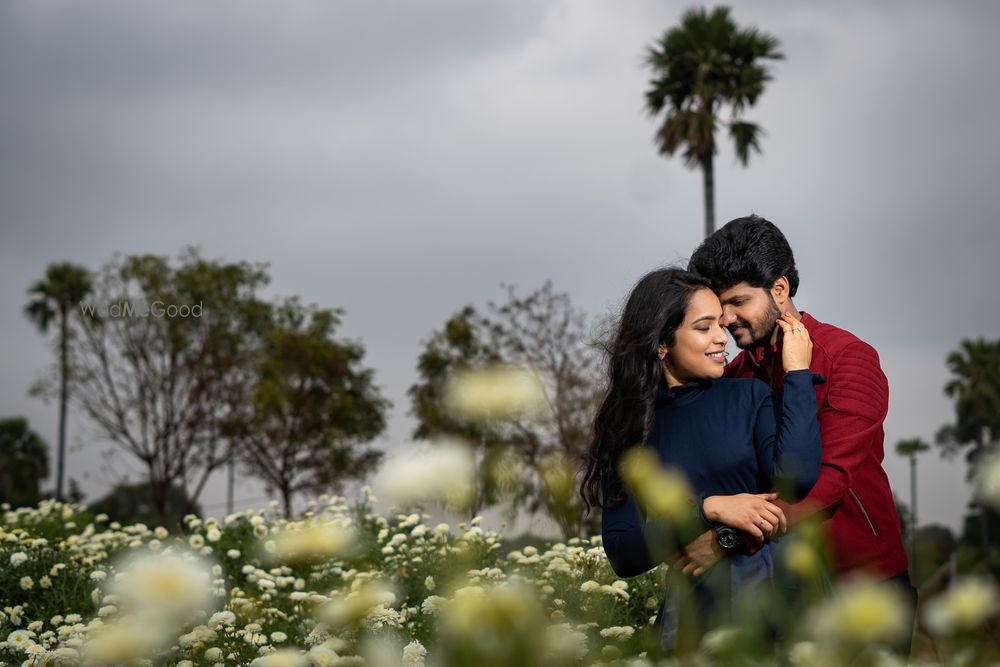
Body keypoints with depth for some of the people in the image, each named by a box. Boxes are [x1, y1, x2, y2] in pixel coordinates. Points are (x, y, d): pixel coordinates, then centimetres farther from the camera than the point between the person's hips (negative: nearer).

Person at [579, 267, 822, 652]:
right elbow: (622, 555, -4)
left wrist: (798, 373, -10)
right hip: (693, 605, 1)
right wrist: (710, 508, -15)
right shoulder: (630, 428, 3)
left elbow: (797, 478, -17)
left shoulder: (749, 396, 2)